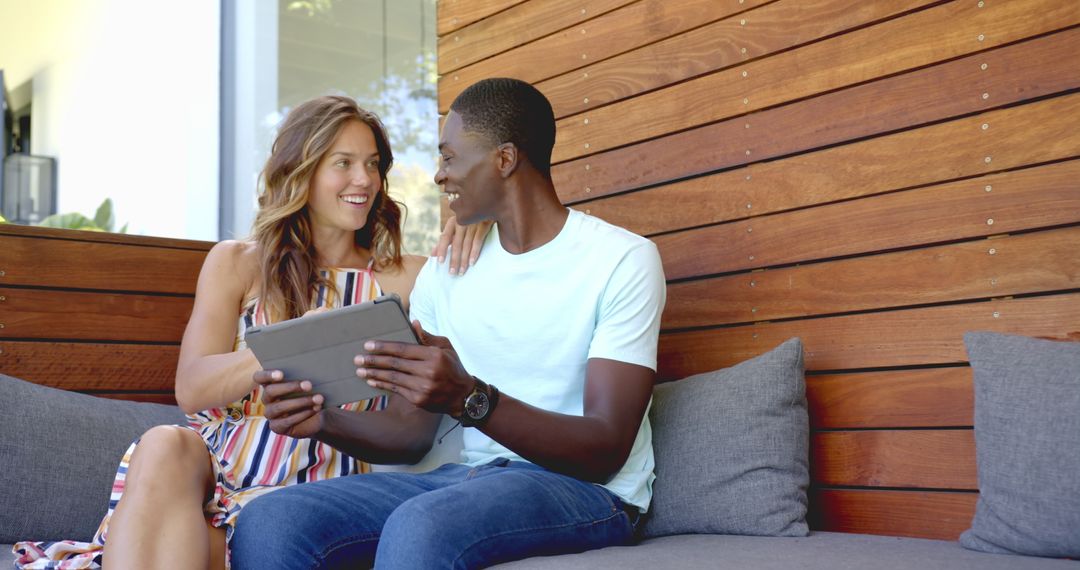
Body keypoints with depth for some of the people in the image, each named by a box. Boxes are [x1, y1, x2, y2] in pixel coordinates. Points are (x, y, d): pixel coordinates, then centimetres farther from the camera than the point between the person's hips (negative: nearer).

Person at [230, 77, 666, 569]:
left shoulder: (621, 259, -8)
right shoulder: (445, 270, 12)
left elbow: (607, 451, -16)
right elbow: (414, 435, 11)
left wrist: (470, 399, -32)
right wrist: (324, 421, -10)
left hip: (587, 489, -5)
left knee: (419, 526, -36)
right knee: (267, 522, -19)